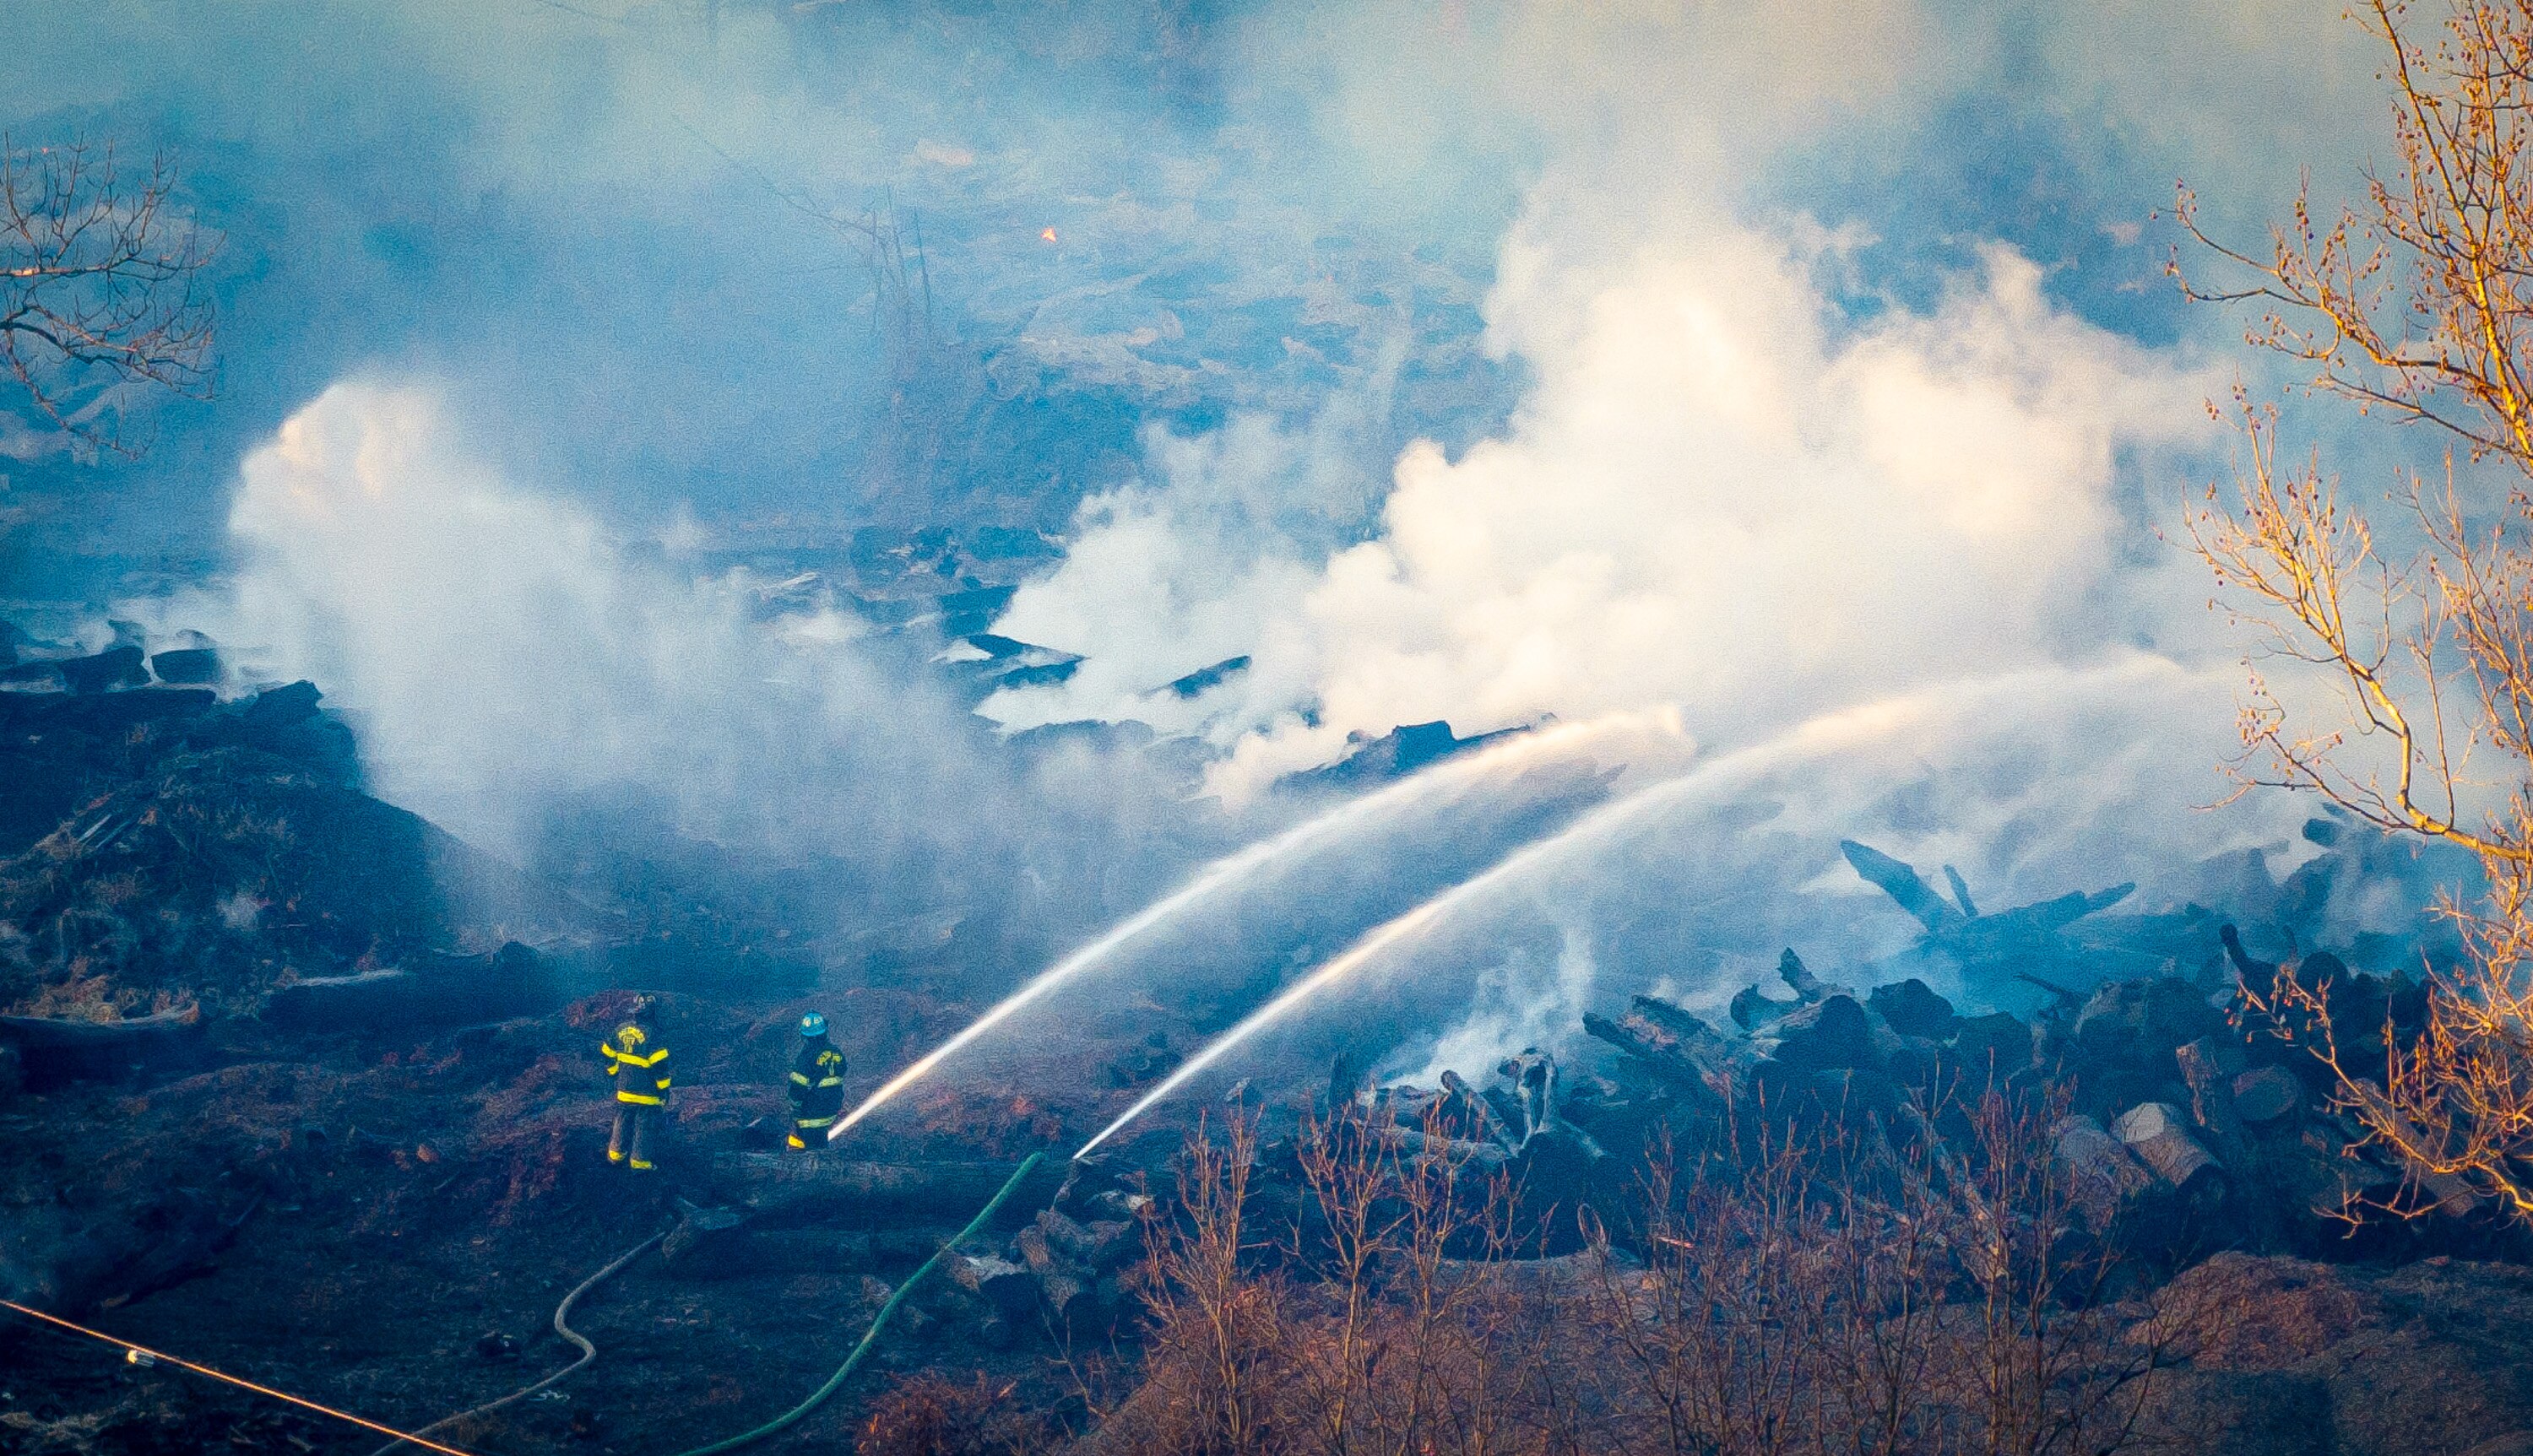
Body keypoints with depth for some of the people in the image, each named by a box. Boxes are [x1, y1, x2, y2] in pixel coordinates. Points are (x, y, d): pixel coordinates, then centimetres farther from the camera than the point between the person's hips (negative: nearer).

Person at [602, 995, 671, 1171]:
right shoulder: (650, 1034, -19)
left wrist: (615, 1073, 25)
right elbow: (660, 1064, -21)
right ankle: (639, 1162, 12)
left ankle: (616, 1153, 33)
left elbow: (608, 1054, 11)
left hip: (623, 1090, 6)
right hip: (646, 1093, -6)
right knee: (644, 1127, 7)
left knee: (622, 1121, 22)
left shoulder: (621, 1030, 1)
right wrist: (664, 1088, -12)